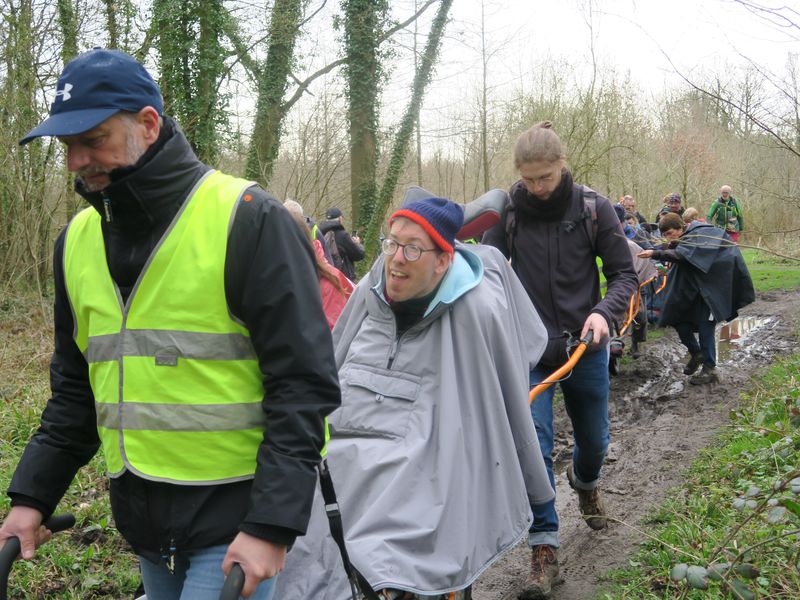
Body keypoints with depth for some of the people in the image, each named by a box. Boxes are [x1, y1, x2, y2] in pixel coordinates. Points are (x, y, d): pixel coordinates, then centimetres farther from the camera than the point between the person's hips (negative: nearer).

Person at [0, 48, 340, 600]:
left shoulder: (246, 220, -14)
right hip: (143, 523, 6)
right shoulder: (78, 240, 7)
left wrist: (273, 523, -19)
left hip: (234, 518, -6)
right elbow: (75, 386, 17)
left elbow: (304, 382, -15)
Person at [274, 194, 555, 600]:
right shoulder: (371, 289, 11)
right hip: (336, 451, 5)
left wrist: (531, 486, 10)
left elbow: (506, 403, 1)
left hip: (412, 463, -5)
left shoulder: (476, 309, -7)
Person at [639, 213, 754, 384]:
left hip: (710, 286, -9)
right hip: (693, 288, 9)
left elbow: (681, 255, -36)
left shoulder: (698, 234, -21)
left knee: (705, 326, -8)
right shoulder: (683, 239, 6)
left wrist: (655, 253, -43)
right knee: (677, 317, 7)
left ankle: (710, 370, 1)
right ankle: (696, 354, 25)